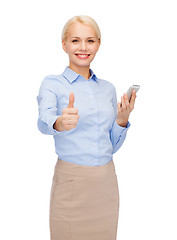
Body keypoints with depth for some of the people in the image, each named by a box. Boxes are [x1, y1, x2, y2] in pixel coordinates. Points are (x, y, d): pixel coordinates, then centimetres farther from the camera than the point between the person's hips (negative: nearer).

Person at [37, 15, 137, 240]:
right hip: (71, 181, -4)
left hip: (107, 182, 4)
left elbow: (112, 145, 14)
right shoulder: (52, 83, -3)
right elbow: (44, 120, -25)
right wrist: (59, 123, -46)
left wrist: (122, 120, -4)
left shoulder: (108, 88, 10)